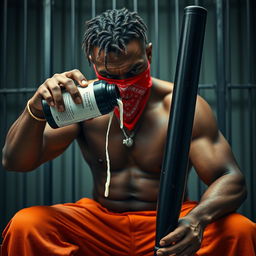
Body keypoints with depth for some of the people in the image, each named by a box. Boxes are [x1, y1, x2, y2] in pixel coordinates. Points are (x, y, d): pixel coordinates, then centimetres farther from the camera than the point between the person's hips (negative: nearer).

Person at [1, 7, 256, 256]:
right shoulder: (82, 104, -4)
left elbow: (231, 180, -14)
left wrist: (197, 218, -37)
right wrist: (36, 110, -32)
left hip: (170, 226, -1)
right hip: (100, 223, 1)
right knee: (25, 225, -25)